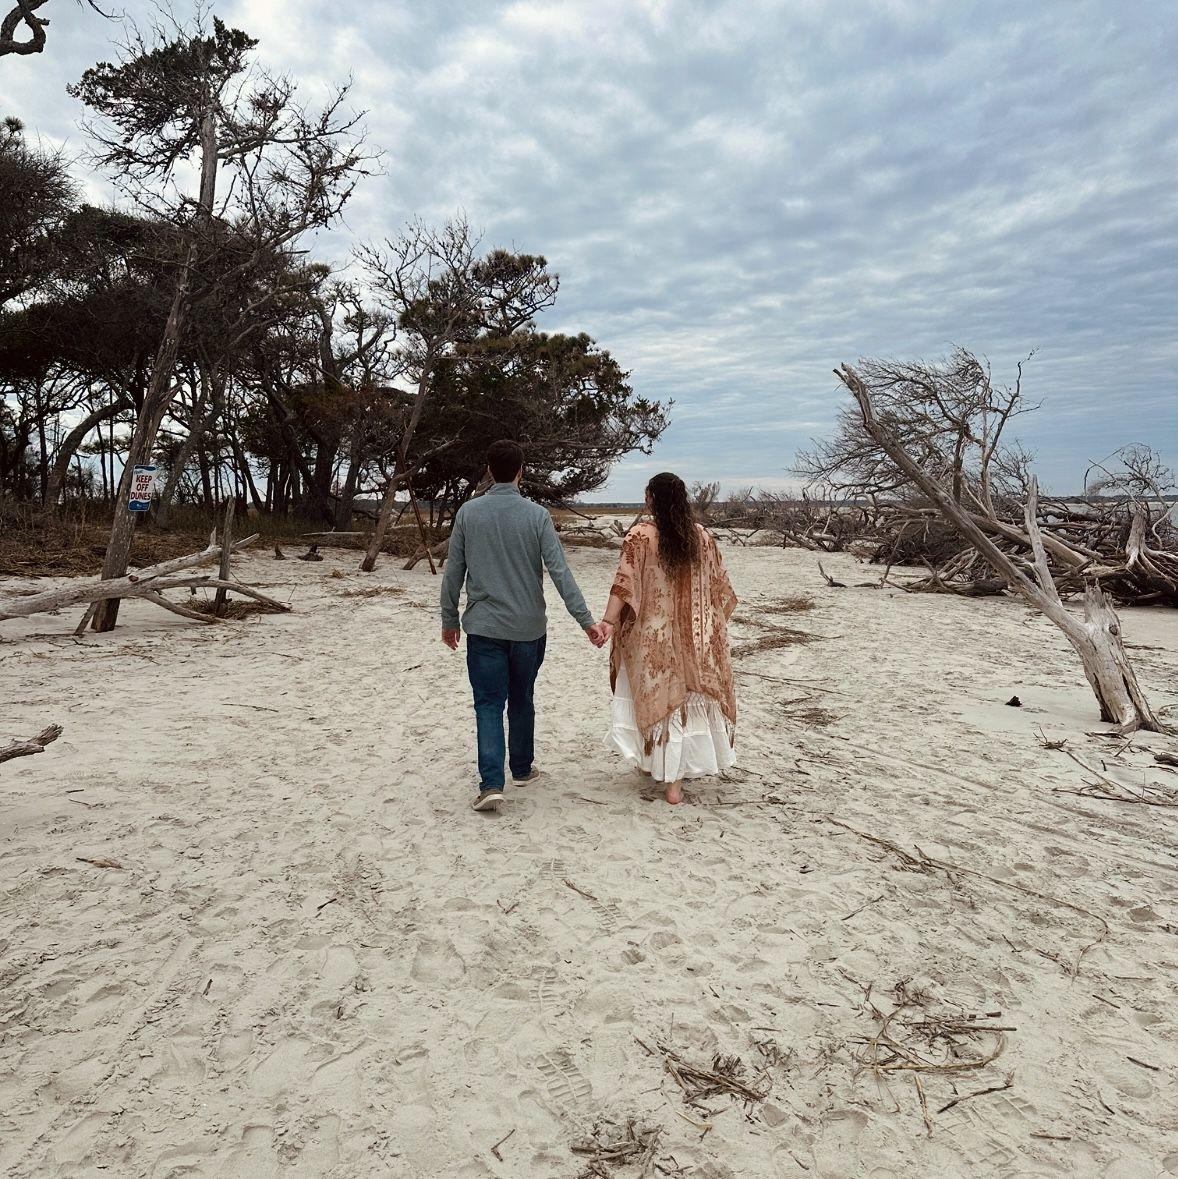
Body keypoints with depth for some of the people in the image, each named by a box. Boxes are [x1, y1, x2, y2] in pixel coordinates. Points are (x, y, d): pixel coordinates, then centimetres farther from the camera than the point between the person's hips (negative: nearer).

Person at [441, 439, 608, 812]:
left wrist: (449, 621, 13)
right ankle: (521, 768, 32)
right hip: (529, 628, 1)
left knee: (489, 704, 3)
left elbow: (453, 573, 1)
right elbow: (560, 572, -11)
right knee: (522, 700, 17)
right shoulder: (537, 515, -6)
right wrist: (586, 621, -9)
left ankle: (491, 783, -8)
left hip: (484, 627, -1)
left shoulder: (468, 513, -3)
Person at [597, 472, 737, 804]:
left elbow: (625, 582, -21)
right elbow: (720, 586, 7)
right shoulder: (702, 536, 0)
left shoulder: (641, 536, -11)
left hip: (651, 638, -2)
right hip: (693, 637, 2)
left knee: (656, 697, 13)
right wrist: (713, 623, 20)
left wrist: (608, 621, -23)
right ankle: (675, 776, 14)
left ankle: (652, 763, 25)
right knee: (690, 698, 10)